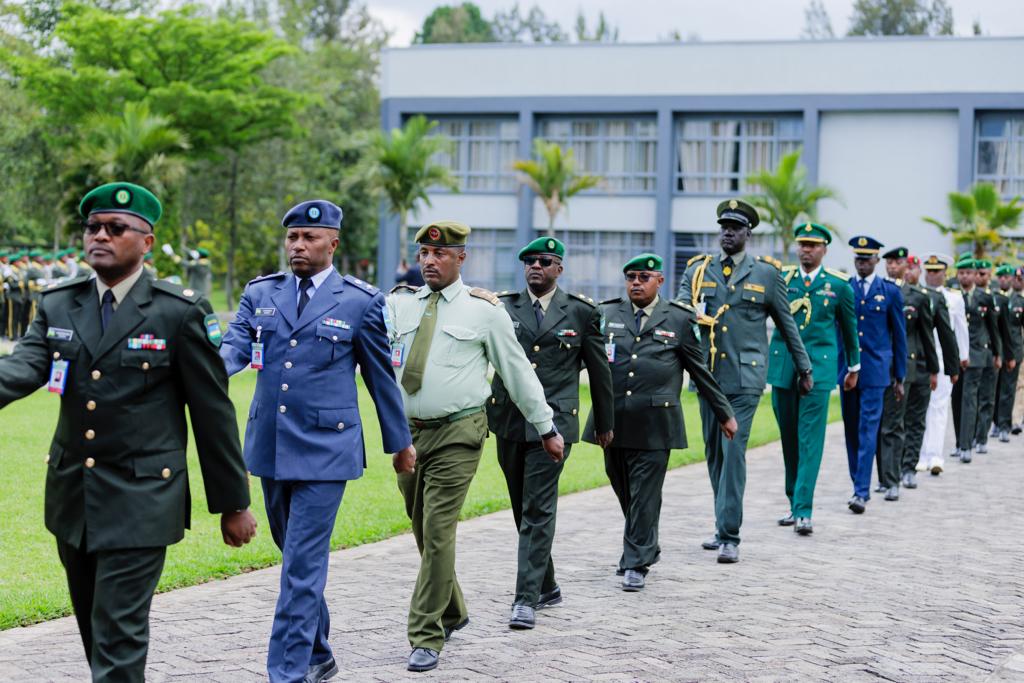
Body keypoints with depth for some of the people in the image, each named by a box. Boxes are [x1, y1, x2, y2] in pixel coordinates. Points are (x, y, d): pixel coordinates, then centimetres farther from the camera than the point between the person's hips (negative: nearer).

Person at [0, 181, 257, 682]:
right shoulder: (58, 306, 6)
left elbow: (213, 412, -3)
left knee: (118, 635, -8)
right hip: (72, 501, 6)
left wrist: (232, 503, 0)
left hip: (140, 503, -5)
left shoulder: (180, 313, -7)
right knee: (93, 627, 18)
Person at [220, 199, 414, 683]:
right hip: (270, 447, 5)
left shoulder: (360, 302, -2)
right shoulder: (260, 294, 8)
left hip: (324, 449, -5)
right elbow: (234, 347, -5)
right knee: (296, 556, 16)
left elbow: (381, 375, 5)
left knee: (303, 563, -9)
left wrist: (399, 441, 12)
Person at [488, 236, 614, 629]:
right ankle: (547, 586, 28)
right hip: (508, 422, 3)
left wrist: (604, 423, 16)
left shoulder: (581, 312, 3)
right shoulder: (502, 308, 7)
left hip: (552, 423, -3)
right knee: (524, 509, 13)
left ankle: (527, 598, -8)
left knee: (538, 511, -9)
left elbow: (599, 369, 11)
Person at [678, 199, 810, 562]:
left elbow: (787, 324, 11)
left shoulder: (766, 273, 3)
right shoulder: (698, 270, 9)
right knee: (714, 452, 11)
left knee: (733, 449, -12)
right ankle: (724, 526, 24)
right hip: (707, 373, 4)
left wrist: (805, 368, 16)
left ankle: (730, 536, -11)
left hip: (745, 378, -4)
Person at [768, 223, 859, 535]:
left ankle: (803, 510, -11)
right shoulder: (780, 277, 5)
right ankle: (794, 503, 21)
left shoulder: (838, 284, 3)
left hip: (818, 367, -2)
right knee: (789, 438, 9)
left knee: (810, 439, -9)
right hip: (782, 366, 2)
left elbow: (849, 326, 14)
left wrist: (854, 367, 20)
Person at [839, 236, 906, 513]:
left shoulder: (890, 292, 3)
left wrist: (899, 377, 5)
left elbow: (899, 336, 6)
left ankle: (862, 493, -13)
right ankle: (858, 486, 21)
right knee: (851, 430, 9)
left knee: (868, 430, -9)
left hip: (875, 371, -3)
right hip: (846, 368, 3)